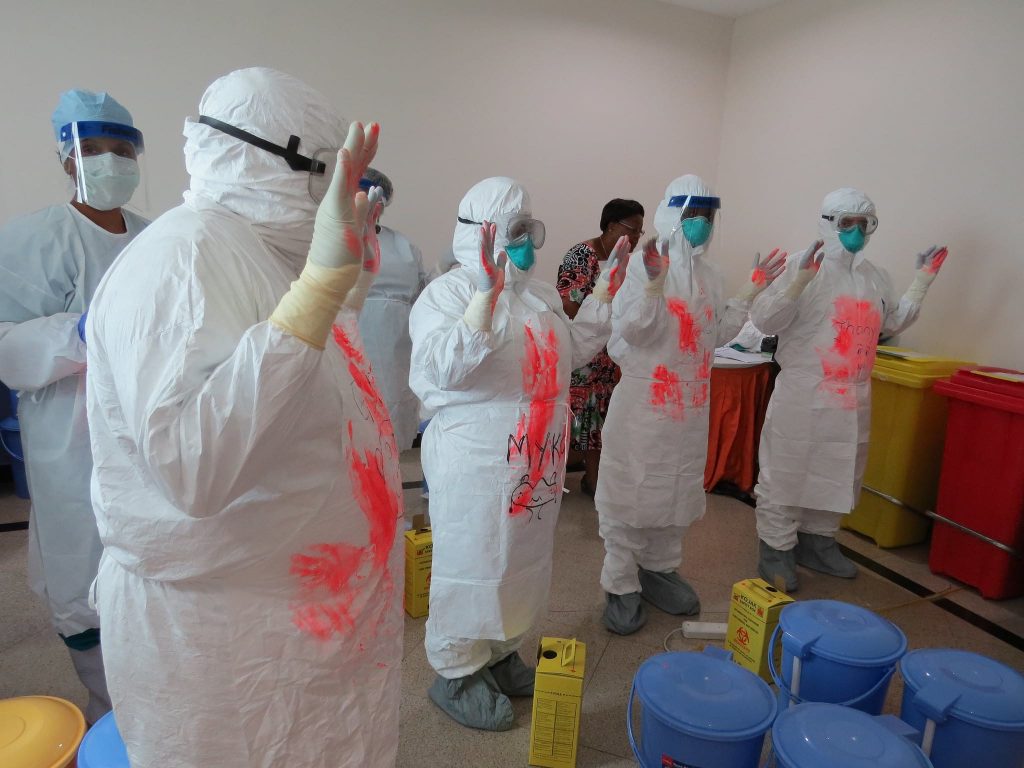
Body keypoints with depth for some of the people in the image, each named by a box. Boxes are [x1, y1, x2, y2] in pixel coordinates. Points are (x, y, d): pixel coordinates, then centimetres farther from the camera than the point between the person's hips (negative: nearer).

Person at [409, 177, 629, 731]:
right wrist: (487, 294, -34)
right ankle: (455, 673, 26)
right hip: (476, 460, -8)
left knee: (524, 556, 18)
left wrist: (605, 291, 13)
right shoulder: (449, 291, -12)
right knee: (471, 562, 5)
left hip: (537, 457, 8)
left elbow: (573, 350, 21)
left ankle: (501, 652, 39)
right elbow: (444, 368, -28)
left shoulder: (538, 293, 11)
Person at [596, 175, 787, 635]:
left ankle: (659, 568, 34)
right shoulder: (644, 265, -11)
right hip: (644, 399, -7)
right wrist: (654, 285, -30)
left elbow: (717, 334, 15)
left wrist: (751, 291, 12)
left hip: (691, 402, 7)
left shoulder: (708, 274, 10)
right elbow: (629, 333, -18)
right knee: (632, 490, 0)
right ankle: (621, 585, 14)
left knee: (678, 490, 16)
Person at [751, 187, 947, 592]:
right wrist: (799, 280, -30)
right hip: (802, 396, -7)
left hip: (853, 398, 8)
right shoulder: (805, 266, -11)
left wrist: (923, 281, 19)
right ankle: (776, 550, 16)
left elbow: (894, 321, 27)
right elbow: (764, 321, -19)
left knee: (839, 474, 18)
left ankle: (817, 541, 35)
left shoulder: (874, 276, 11)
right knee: (785, 474, 1)